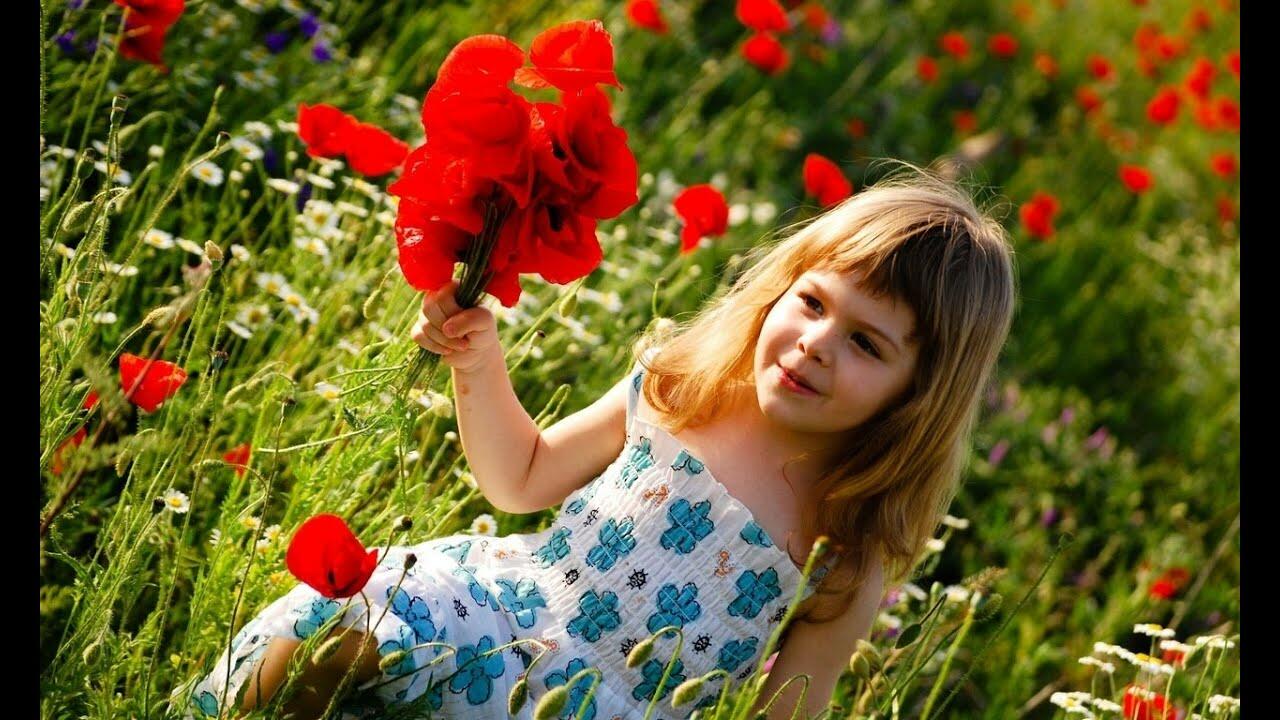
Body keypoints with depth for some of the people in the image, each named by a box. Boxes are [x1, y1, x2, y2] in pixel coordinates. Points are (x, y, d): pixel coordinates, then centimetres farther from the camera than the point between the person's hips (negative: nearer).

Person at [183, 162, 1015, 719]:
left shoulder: (851, 558, -11)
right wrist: (479, 365, -3)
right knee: (331, 622, -24)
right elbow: (523, 481, 12)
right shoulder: (678, 384, -1)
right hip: (507, 594, 4)